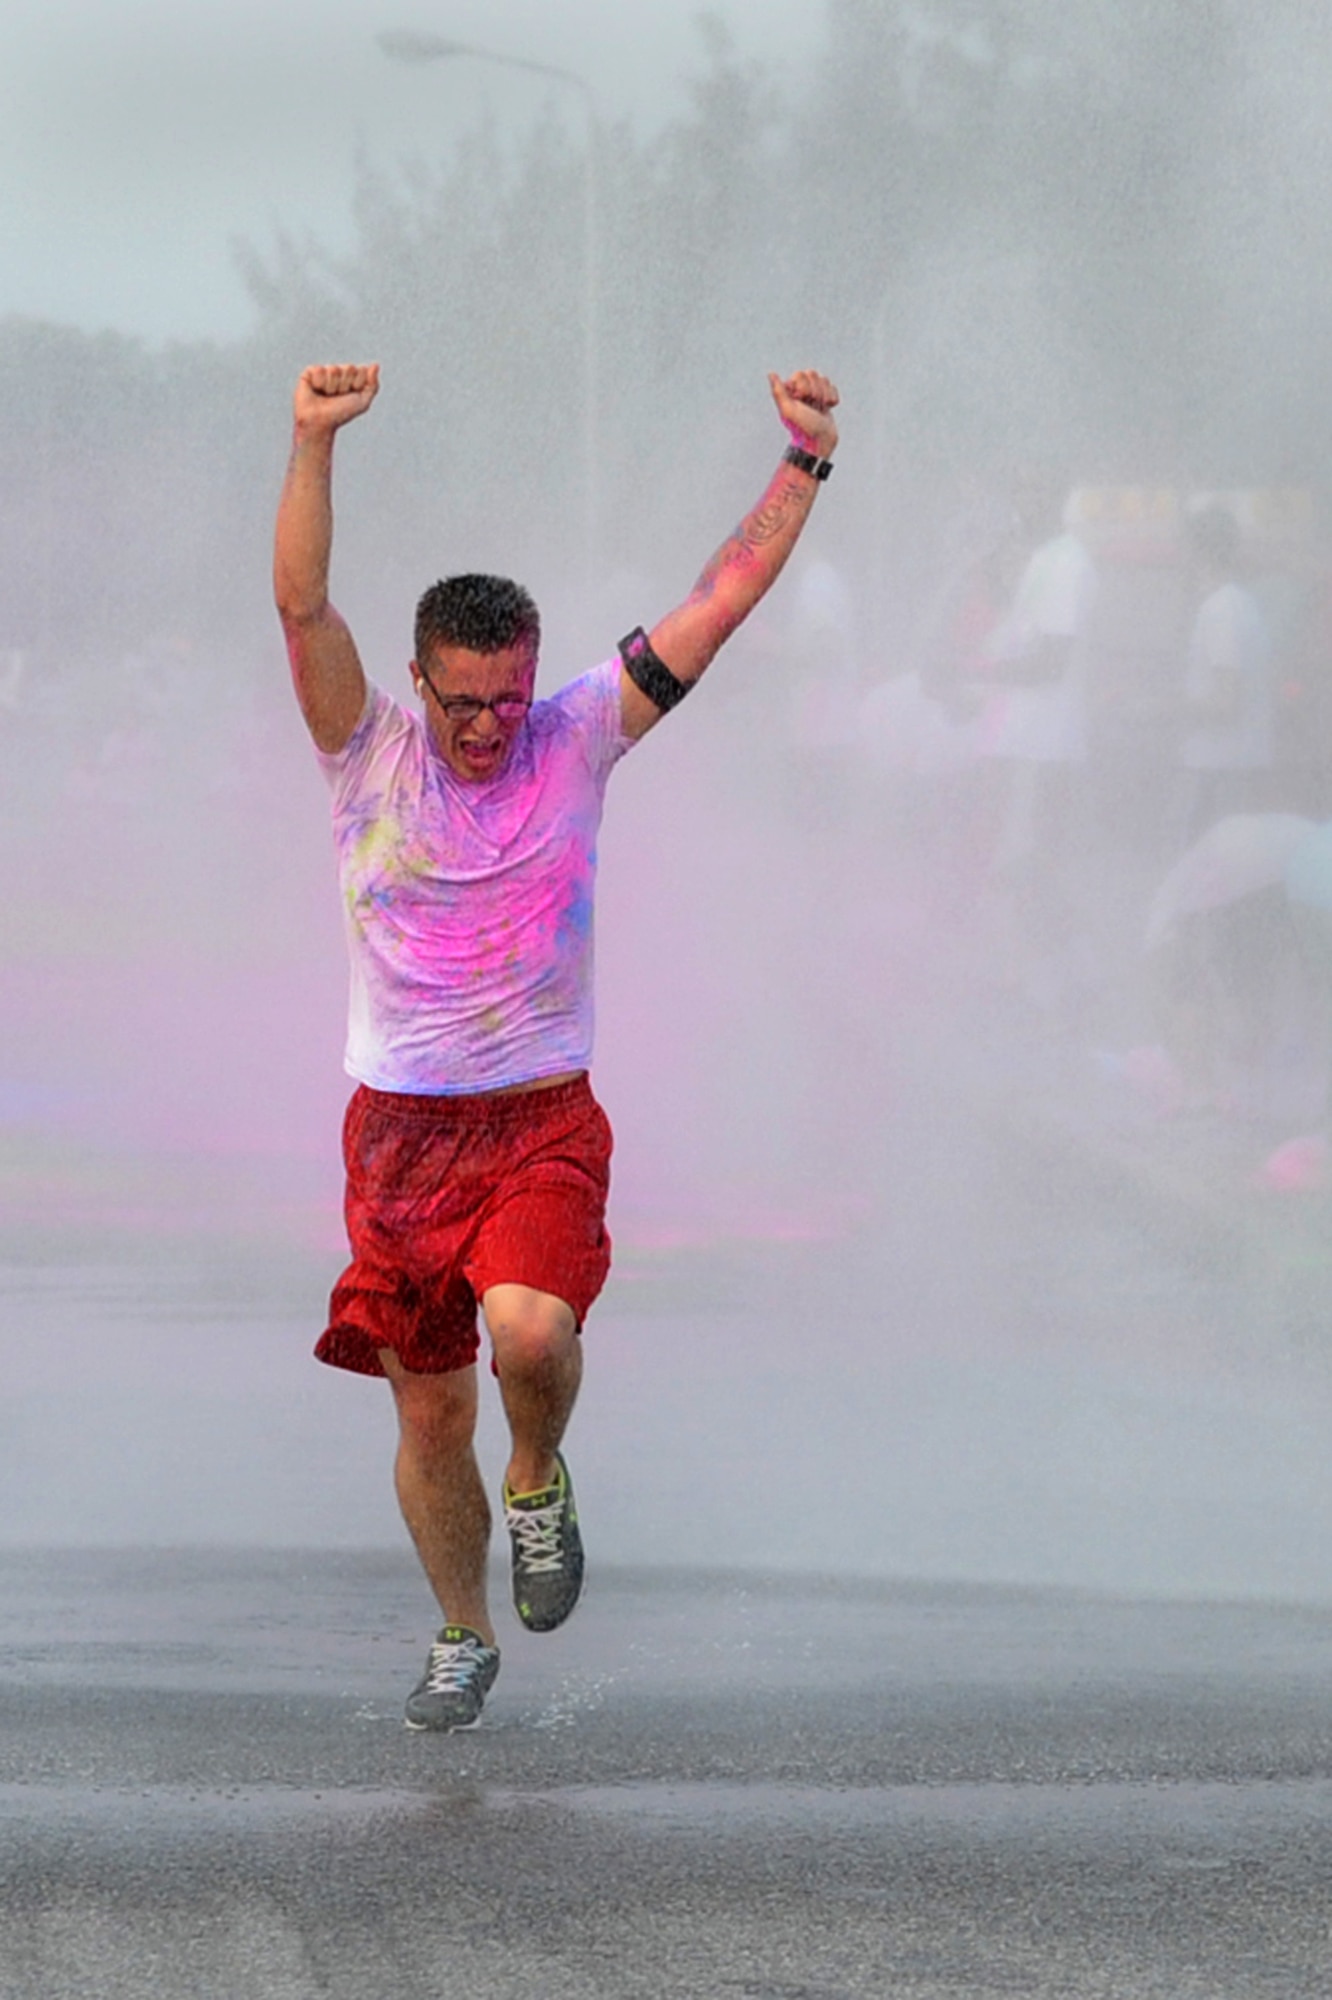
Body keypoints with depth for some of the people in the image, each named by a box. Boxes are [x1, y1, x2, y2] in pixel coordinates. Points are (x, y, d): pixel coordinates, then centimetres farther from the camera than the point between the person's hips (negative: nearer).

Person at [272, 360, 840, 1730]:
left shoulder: (576, 739, -2)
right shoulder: (369, 754, -5)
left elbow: (723, 600, -6)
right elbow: (301, 603, -20)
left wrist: (806, 462, -16)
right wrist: (314, 446, -34)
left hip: (543, 1125, -1)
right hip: (401, 1131, 1)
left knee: (530, 1330, -28)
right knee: (430, 1414, 8)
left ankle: (540, 1486, 5)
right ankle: (463, 1639, 32)